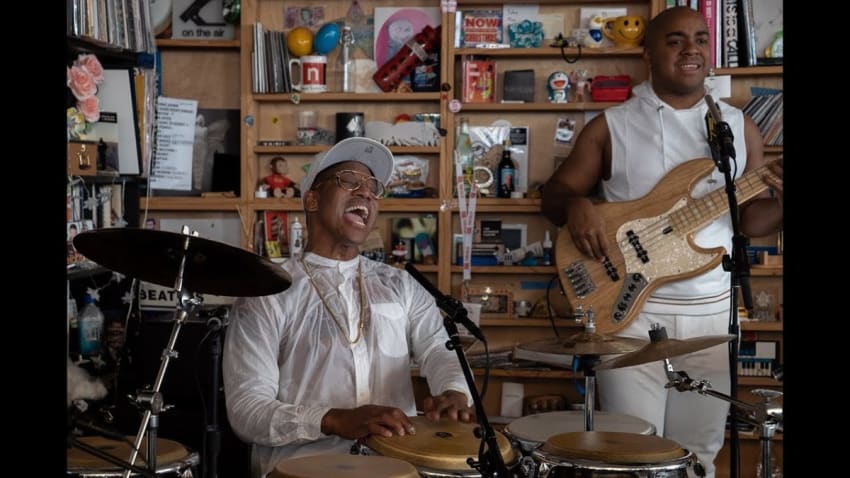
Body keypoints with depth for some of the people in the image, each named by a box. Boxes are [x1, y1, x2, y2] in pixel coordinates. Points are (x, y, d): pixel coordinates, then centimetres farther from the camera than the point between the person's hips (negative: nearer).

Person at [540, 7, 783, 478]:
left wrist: (780, 202, -12)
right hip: (632, 308, -3)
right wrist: (576, 204, -19)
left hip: (712, 312, 3)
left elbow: (751, 218, 9)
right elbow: (553, 193, 3)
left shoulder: (740, 128, 8)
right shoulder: (610, 126, -1)